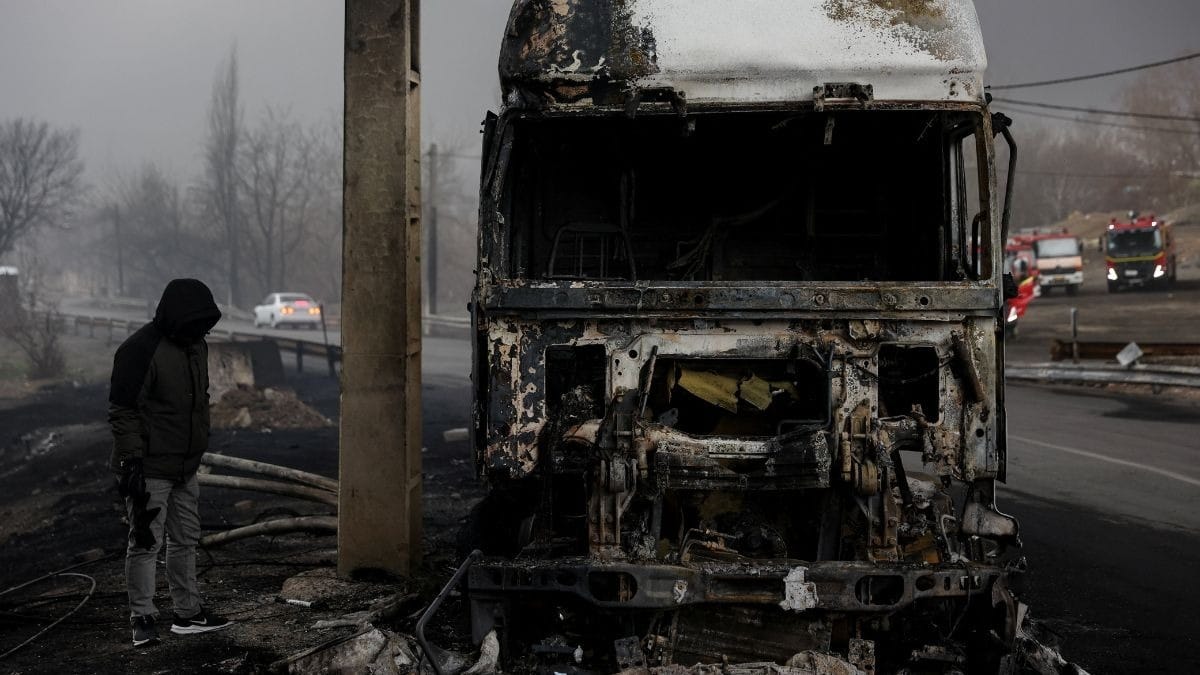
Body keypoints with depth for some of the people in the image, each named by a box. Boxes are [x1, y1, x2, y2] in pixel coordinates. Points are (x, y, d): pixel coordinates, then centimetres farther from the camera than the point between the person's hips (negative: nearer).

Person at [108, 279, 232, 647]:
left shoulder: (196, 346, 9)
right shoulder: (141, 350, -18)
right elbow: (122, 410, -19)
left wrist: (200, 448, 22)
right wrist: (132, 463, -22)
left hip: (185, 468, 9)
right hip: (150, 469, -9)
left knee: (186, 539, 15)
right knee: (145, 543, -3)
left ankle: (188, 613, 25)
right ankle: (143, 619, 4)